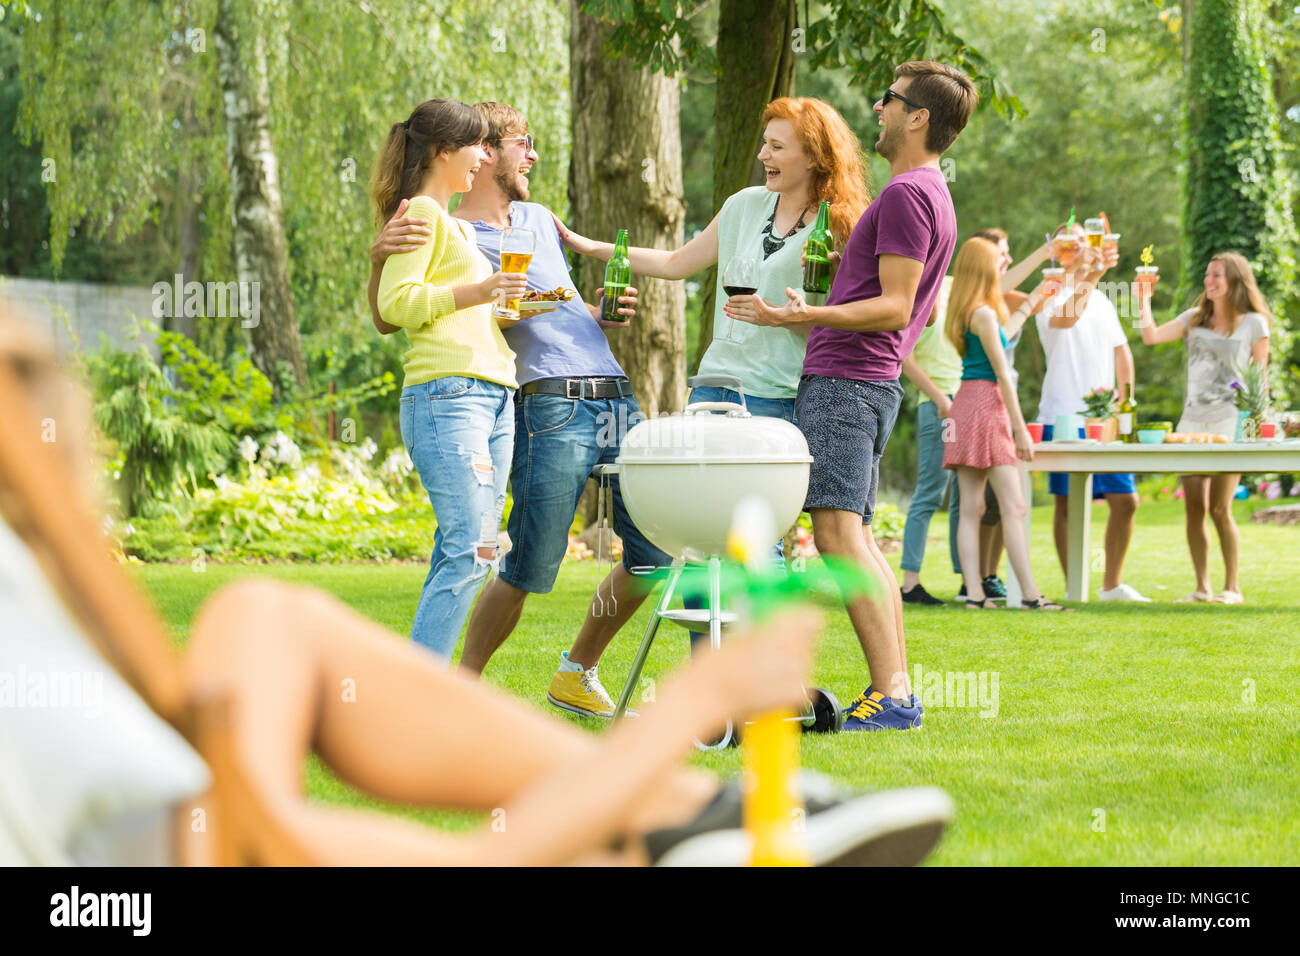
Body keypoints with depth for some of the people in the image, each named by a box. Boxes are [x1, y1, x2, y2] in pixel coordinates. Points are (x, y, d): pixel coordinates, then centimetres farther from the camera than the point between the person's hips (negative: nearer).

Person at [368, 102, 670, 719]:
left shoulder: (539, 219, 23)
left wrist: (605, 313, 15)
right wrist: (378, 257, -27)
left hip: (618, 401, 7)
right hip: (551, 408, -7)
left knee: (655, 552, 7)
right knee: (529, 569, -9)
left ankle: (576, 676, 23)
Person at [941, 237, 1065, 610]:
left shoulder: (964, 312, 15)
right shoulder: (984, 314, -12)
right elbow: (1002, 374, -12)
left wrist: (1031, 301, 47)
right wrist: (1020, 428, -10)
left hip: (965, 404, 9)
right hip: (986, 403, -9)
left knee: (971, 509, 4)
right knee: (1014, 506, -9)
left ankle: (974, 592, 0)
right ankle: (1030, 594, -11)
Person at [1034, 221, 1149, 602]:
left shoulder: (1102, 301, 19)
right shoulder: (1051, 297, -1)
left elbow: (1121, 350, 23)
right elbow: (1065, 318, -24)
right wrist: (1090, 278, -31)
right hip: (1064, 417, -6)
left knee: (1125, 500, 2)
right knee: (1068, 505, -2)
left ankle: (1113, 584, 13)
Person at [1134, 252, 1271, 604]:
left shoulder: (1253, 323, 3)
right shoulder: (1195, 319, 14)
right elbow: (1152, 337, 5)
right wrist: (1144, 302, -4)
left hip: (1228, 421, -5)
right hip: (1192, 421, 5)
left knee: (1219, 509, -8)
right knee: (1194, 509, 1)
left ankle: (1233, 587, 1)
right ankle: (1202, 587, 7)